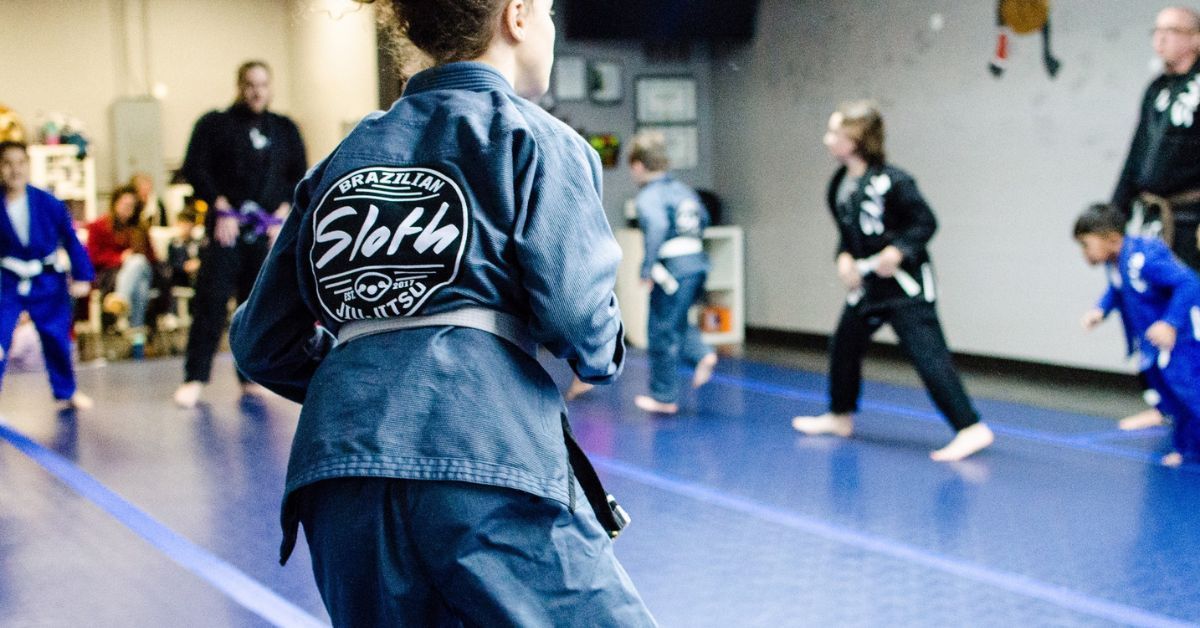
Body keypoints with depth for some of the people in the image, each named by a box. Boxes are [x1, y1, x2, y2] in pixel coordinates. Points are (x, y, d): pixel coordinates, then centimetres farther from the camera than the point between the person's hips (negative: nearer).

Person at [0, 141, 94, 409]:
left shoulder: (48, 203, -13)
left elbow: (70, 239, -3)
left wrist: (81, 276, -3)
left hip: (48, 281, 1)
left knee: (56, 337, 11)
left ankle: (65, 392, 30)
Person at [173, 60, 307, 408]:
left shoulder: (285, 129, 13)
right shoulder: (214, 124, 4)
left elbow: (300, 177, 11)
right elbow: (195, 168, -2)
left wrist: (283, 214, -2)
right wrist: (221, 207, -10)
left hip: (269, 229, 3)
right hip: (227, 226, -3)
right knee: (211, 301, -6)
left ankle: (252, 376, 16)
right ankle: (195, 378, -1)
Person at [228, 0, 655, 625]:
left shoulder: (345, 155, 22)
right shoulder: (531, 136, 7)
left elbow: (261, 343, 21)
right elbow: (576, 312, -5)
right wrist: (604, 355, 16)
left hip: (335, 460, 6)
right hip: (484, 457, -6)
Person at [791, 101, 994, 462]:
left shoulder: (890, 181, -20)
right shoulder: (840, 183, 4)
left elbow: (925, 222, -15)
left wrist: (899, 250, -27)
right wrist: (845, 257, -3)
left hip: (904, 285, -9)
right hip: (867, 283, 9)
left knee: (928, 355, -15)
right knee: (844, 346, 20)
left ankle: (971, 429, -14)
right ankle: (840, 416, 40)